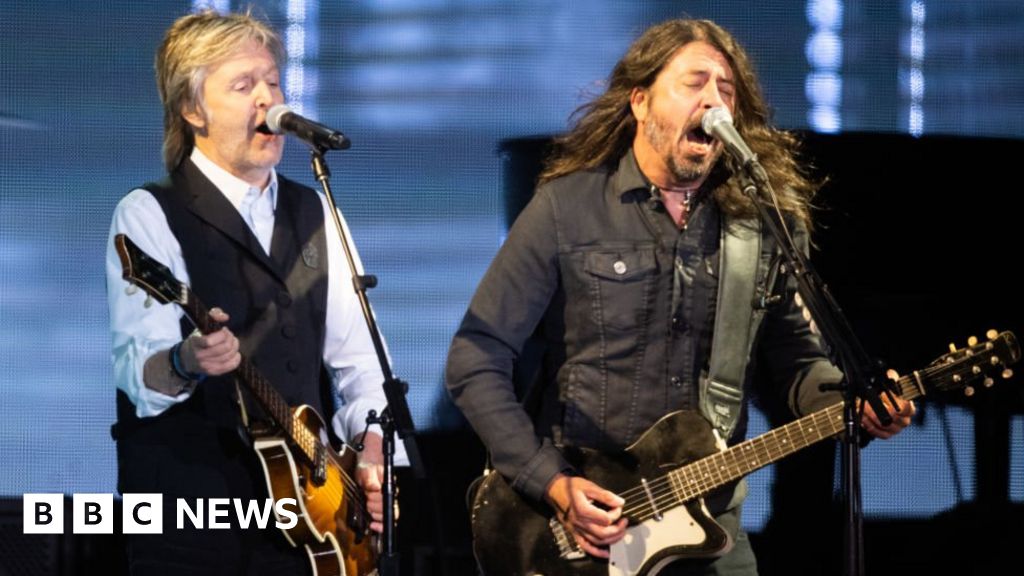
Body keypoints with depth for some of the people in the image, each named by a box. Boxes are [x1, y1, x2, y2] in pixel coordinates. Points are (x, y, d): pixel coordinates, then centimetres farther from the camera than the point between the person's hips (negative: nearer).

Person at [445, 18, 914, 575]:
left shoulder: (764, 222, 2)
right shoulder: (567, 207, -7)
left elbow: (794, 357, 11)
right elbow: (476, 360, -6)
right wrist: (550, 482, -14)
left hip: (708, 527, 3)